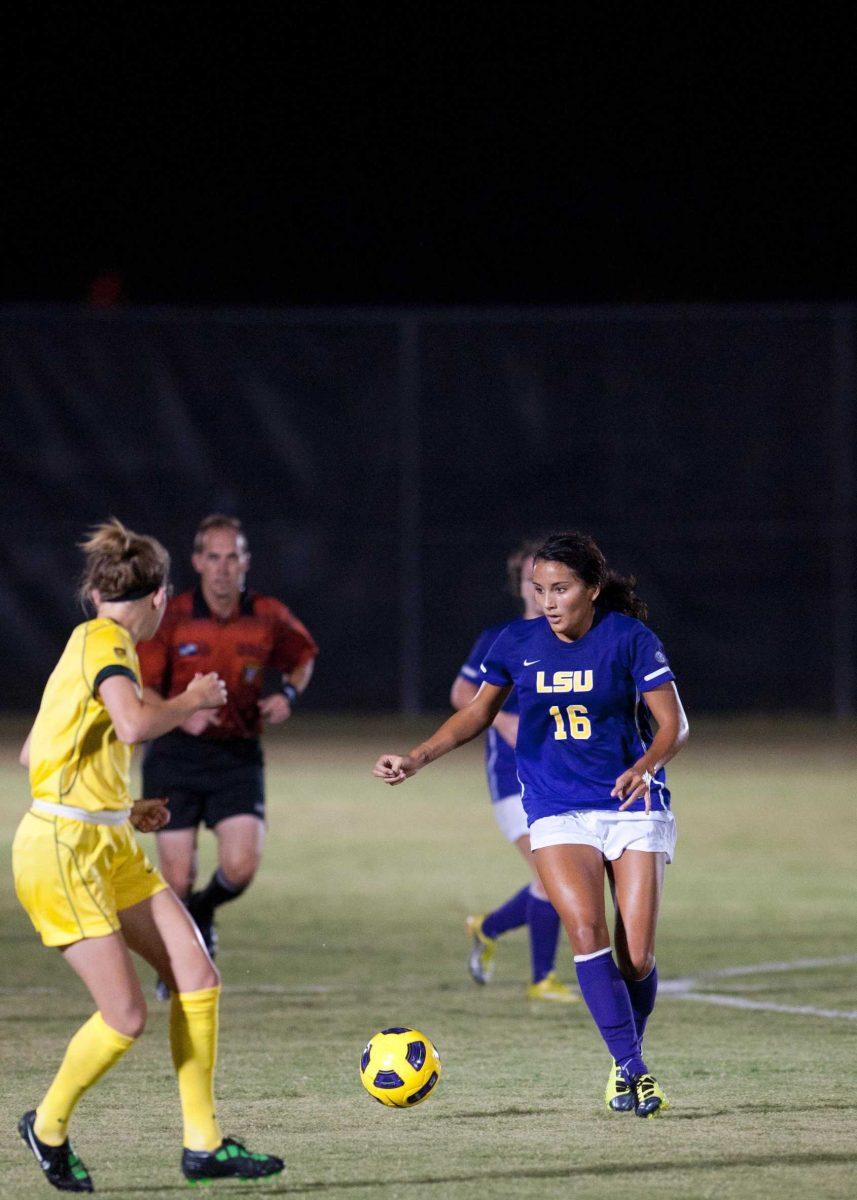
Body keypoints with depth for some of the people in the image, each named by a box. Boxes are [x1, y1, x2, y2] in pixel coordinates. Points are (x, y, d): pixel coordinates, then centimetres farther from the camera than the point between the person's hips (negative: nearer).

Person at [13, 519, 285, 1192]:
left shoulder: (89, 643, 15)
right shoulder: (106, 643, -12)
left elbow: (33, 755, 20)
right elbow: (134, 726, -32)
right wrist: (191, 703, -13)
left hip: (108, 844, 10)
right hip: (62, 849, -10)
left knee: (197, 978, 1)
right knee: (126, 1017, -9)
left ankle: (202, 1143, 6)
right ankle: (48, 1126, 15)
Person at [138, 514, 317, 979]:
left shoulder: (269, 618, -1)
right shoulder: (171, 618, -7)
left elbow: (303, 658, 20)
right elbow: (138, 688, -5)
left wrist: (288, 694, -1)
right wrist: (181, 714, -23)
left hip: (238, 754, 1)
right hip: (176, 754, -1)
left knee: (240, 867, -15)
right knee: (178, 879, -3)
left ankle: (203, 912, 21)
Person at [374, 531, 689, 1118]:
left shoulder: (630, 639, -7)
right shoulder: (519, 642, 1)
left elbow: (674, 723, -9)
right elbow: (478, 713, 13)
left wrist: (646, 766, -29)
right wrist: (418, 757, 1)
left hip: (633, 806, -1)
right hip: (558, 813, 1)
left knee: (637, 959, -6)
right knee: (587, 931, -22)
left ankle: (632, 1059, 20)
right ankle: (630, 1066, -18)